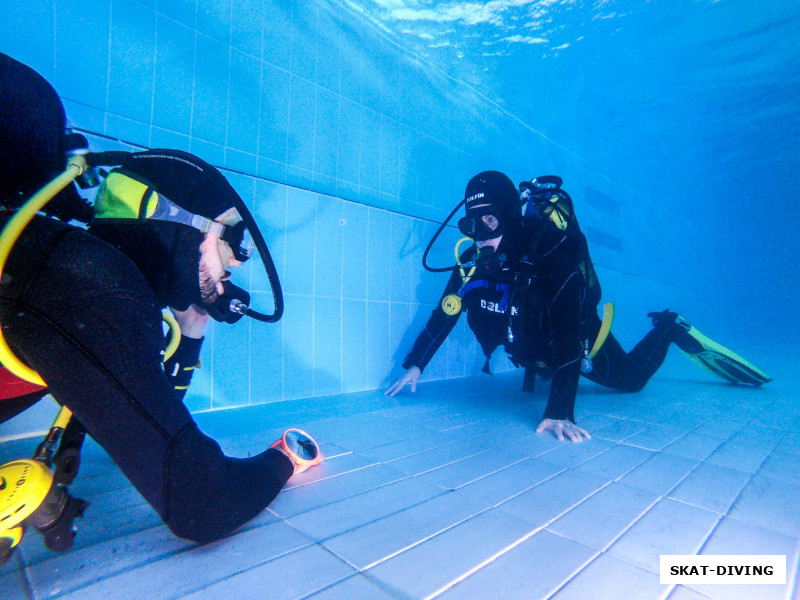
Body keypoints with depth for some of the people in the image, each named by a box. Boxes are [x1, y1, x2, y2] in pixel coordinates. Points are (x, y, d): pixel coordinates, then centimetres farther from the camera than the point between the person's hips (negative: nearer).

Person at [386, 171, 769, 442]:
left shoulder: (552, 257, -41)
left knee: (631, 379, 14)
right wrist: (414, 366, -18)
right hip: (533, 348, 5)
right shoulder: (474, 262, -25)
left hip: (579, 337, -4)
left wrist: (559, 413, -52)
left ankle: (669, 329, 35)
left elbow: (566, 335, -46)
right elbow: (445, 312, -17)